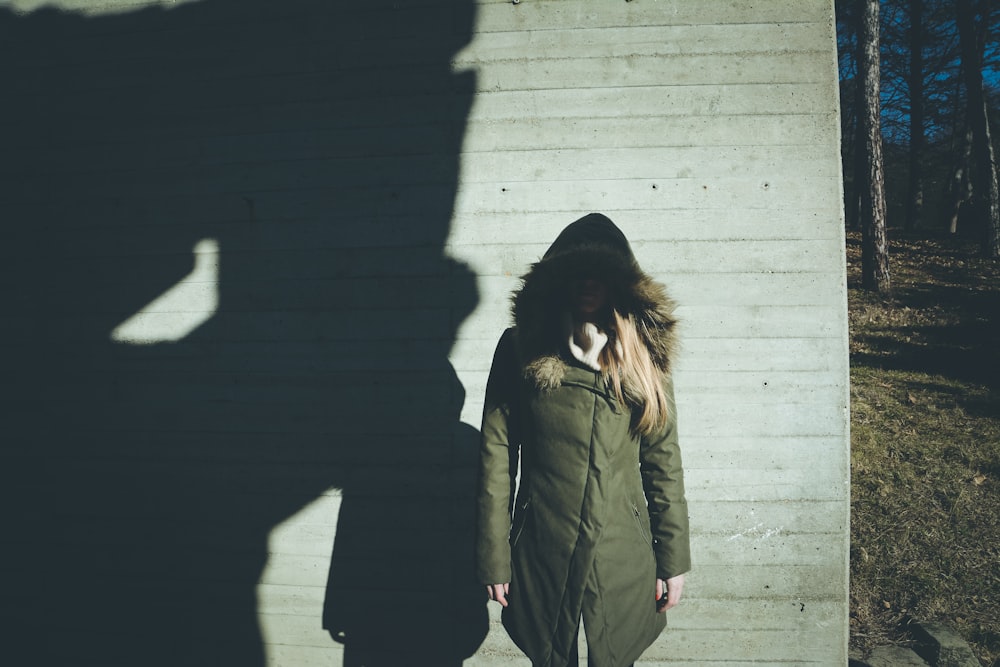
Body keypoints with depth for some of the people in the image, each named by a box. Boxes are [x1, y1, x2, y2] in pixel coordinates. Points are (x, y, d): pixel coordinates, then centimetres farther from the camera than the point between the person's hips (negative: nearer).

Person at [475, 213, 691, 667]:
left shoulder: (642, 355, 2)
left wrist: (674, 559, 2)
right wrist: (494, 558, -4)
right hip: (542, 556, -1)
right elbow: (496, 456, -3)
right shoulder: (520, 349, -3)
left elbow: (664, 460, 3)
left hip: (623, 558, 1)